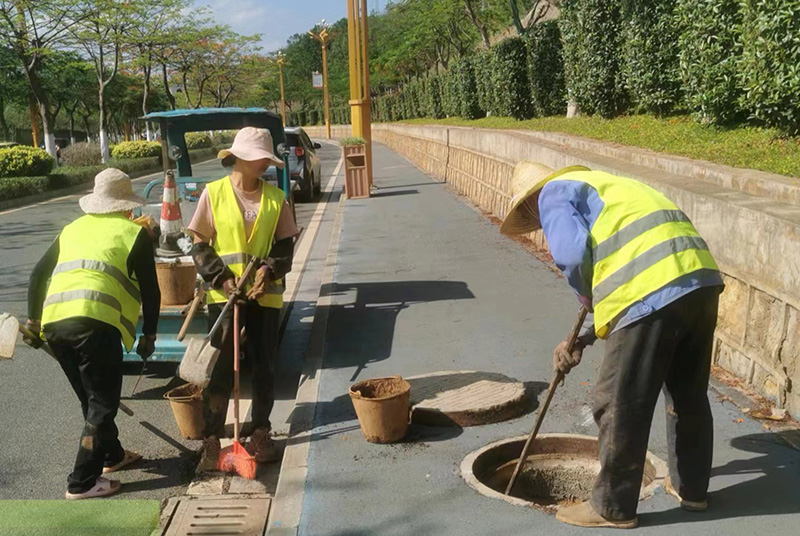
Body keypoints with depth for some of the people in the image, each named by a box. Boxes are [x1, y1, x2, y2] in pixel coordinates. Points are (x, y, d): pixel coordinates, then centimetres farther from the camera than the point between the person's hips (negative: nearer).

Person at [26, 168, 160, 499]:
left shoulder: (73, 229, 25)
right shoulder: (134, 233, 9)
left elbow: (38, 275, 26)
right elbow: (150, 291, 6)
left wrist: (34, 320, 35)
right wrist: (149, 335, 16)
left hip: (53, 324, 6)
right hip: (95, 323, -6)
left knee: (91, 398, 22)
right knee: (103, 402, 5)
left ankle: (112, 455, 38)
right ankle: (82, 482, 6)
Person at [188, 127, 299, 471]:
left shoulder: (275, 198, 4)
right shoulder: (214, 193, -1)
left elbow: (286, 245, 6)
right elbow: (199, 245, 0)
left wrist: (269, 269, -13)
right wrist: (221, 278, -12)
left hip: (265, 294, 2)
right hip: (224, 293, -2)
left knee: (264, 366, 9)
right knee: (221, 369, 0)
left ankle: (261, 432, 26)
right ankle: (211, 440, 10)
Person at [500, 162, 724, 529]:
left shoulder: (554, 194, 8)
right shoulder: (603, 187, 33)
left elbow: (572, 255, -12)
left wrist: (587, 299, 9)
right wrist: (583, 340, 24)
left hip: (653, 291, -9)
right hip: (701, 278, 10)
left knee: (620, 406, 5)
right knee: (689, 394, 24)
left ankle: (613, 507, 20)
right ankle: (692, 487, 41)